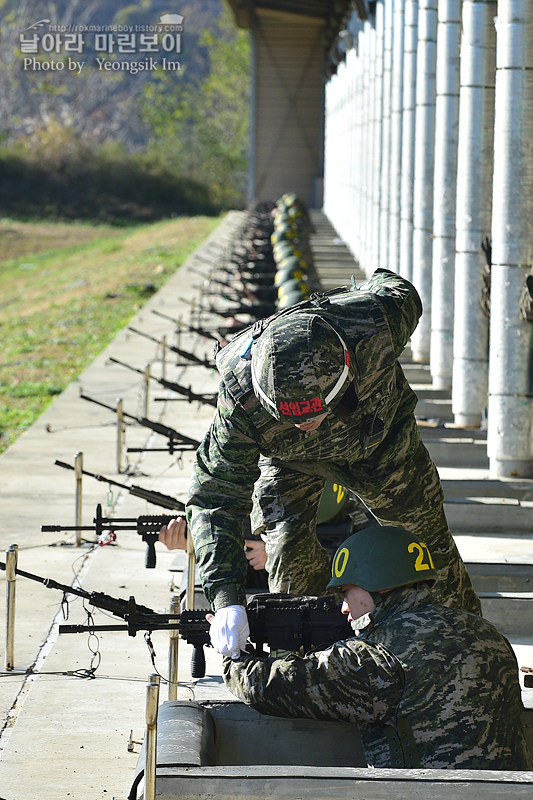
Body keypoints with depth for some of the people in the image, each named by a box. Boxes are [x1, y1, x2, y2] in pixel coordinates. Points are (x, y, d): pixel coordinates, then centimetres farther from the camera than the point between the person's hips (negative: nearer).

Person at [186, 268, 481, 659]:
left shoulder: (376, 323, -44)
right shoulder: (240, 401, -44)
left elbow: (401, 292, -18)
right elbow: (216, 500, -37)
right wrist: (226, 597, -47)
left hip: (380, 434, 1)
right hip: (290, 458, -1)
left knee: (426, 536, 12)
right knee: (290, 550, -15)